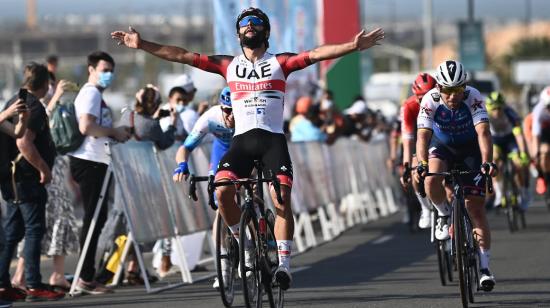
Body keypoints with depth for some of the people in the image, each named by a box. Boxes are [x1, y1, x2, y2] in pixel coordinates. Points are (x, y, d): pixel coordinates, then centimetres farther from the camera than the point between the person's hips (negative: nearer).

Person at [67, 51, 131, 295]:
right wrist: (114, 132, -15)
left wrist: (117, 133, 16)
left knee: (96, 219, 12)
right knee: (94, 218, -10)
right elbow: (86, 127, -25)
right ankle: (86, 279, -9)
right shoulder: (90, 93, -11)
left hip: (97, 162, 11)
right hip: (89, 162, -11)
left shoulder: (97, 95, 23)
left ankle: (88, 276, 16)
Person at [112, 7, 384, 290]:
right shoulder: (229, 65, 12)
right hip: (242, 139, 2)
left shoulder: (279, 63, 7)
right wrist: (142, 44, 3)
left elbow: (316, 54, -7)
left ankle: (284, 263, -13)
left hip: (273, 139, -2)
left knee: (282, 199, -16)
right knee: (222, 191, -20)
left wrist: (354, 46, -23)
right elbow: (183, 56, 9)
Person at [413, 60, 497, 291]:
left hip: (470, 149, -1)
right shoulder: (430, 100, -26)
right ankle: (444, 215, -2)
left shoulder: (473, 98, -29)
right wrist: (422, 164, -50)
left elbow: (483, 132, -37)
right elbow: (423, 135, -33)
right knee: (432, 179, -33)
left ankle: (484, 267, -2)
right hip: (442, 146, 1)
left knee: (476, 207, -9)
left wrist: (487, 162, -53)